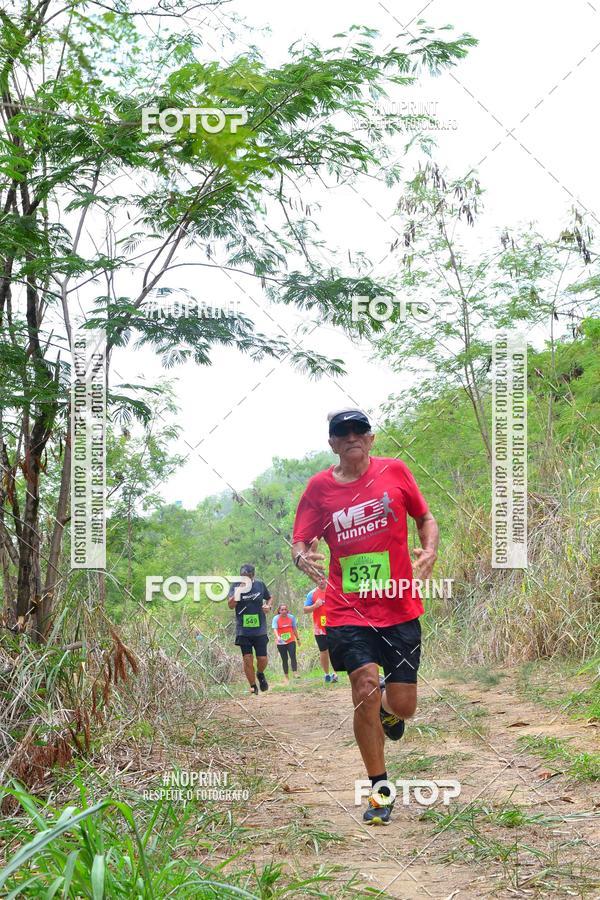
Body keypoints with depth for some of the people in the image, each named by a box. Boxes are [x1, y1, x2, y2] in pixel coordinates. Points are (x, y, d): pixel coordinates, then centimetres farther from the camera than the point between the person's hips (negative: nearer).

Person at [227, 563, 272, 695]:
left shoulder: (260, 585, 1)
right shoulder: (235, 586, -5)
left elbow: (269, 598, 18)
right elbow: (230, 605, -16)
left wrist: (268, 606, -5)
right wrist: (238, 592, -31)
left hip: (260, 629, 1)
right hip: (243, 631, -1)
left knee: (262, 659, 1)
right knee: (247, 659, -3)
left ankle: (260, 674, 35)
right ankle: (253, 686, 14)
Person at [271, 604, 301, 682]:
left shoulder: (291, 617, 0)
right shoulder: (276, 618, -7)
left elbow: (294, 629, 10)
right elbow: (275, 629, -18)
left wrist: (298, 638, 16)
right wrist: (277, 637, -37)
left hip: (291, 641, 1)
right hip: (281, 643, -1)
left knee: (293, 656, -16)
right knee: (284, 659, 5)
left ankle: (295, 673, -20)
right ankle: (286, 677, 11)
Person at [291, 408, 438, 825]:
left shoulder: (395, 471, 2)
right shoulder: (319, 487, 1)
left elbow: (426, 518, 13)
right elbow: (300, 541, 5)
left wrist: (430, 551, -8)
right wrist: (303, 557, -19)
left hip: (399, 607, 1)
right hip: (348, 611, -1)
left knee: (403, 706, 2)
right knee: (365, 691, -14)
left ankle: (388, 708, 43)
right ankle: (380, 789, 6)